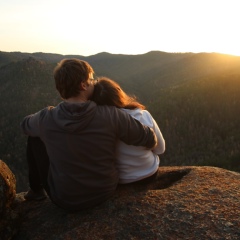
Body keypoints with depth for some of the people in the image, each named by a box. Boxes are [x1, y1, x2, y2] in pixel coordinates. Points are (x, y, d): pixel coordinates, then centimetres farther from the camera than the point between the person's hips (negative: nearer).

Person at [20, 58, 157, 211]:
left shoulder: (45, 119, -19)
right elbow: (151, 140, -12)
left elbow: (25, 125, 6)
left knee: (35, 137, 14)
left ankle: (36, 190, 34)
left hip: (65, 200, -1)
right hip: (105, 192, 2)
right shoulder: (111, 115, -21)